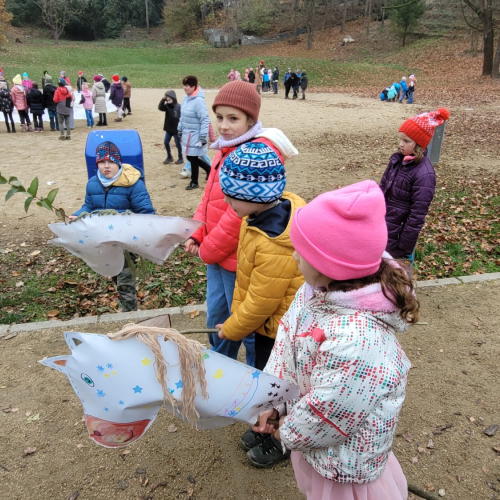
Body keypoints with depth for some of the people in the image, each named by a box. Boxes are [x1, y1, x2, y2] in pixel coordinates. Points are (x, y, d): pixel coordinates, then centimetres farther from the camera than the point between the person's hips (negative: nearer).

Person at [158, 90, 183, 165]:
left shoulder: (179, 107, -15)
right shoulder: (167, 106, 0)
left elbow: (181, 118, -13)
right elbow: (160, 108, -15)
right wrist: (163, 99, -28)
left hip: (176, 129, -6)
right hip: (168, 129, 6)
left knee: (177, 144, 5)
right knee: (166, 142, 10)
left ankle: (180, 158, 21)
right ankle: (169, 157, 25)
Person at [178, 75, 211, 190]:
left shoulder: (199, 100, -20)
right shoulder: (185, 98, 4)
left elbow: (205, 120, -20)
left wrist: (203, 137, -21)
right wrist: (180, 130, 17)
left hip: (195, 135, -8)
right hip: (187, 134, 8)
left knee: (193, 158, 3)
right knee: (190, 157, 16)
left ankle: (194, 182, 21)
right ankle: (209, 169, 36)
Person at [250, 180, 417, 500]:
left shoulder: (355, 344, -42)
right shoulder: (320, 289, -17)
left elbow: (324, 417, -28)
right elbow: (286, 342, -5)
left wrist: (286, 433, -9)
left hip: (342, 457, -6)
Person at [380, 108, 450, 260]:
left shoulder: (424, 174, -22)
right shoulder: (398, 159, -1)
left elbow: (417, 215, -20)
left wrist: (404, 248, -17)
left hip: (398, 233, -7)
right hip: (380, 226, 7)